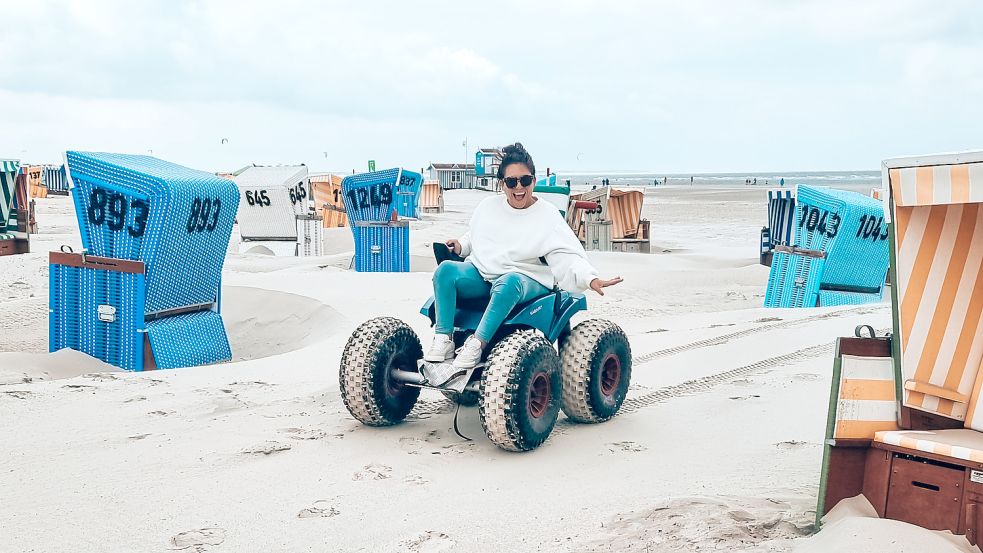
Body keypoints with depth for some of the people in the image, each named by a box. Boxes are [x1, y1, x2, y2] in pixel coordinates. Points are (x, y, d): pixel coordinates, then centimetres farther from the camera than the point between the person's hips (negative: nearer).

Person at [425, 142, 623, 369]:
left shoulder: (548, 215, -2)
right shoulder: (489, 206, 11)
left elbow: (568, 256, -10)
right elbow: (473, 237, 27)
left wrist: (591, 279, -27)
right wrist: (459, 245, 3)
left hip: (525, 279, -4)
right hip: (481, 274, 4)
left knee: (508, 283, -40)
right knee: (446, 269, -24)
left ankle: (477, 343, -35)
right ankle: (444, 339, -24)